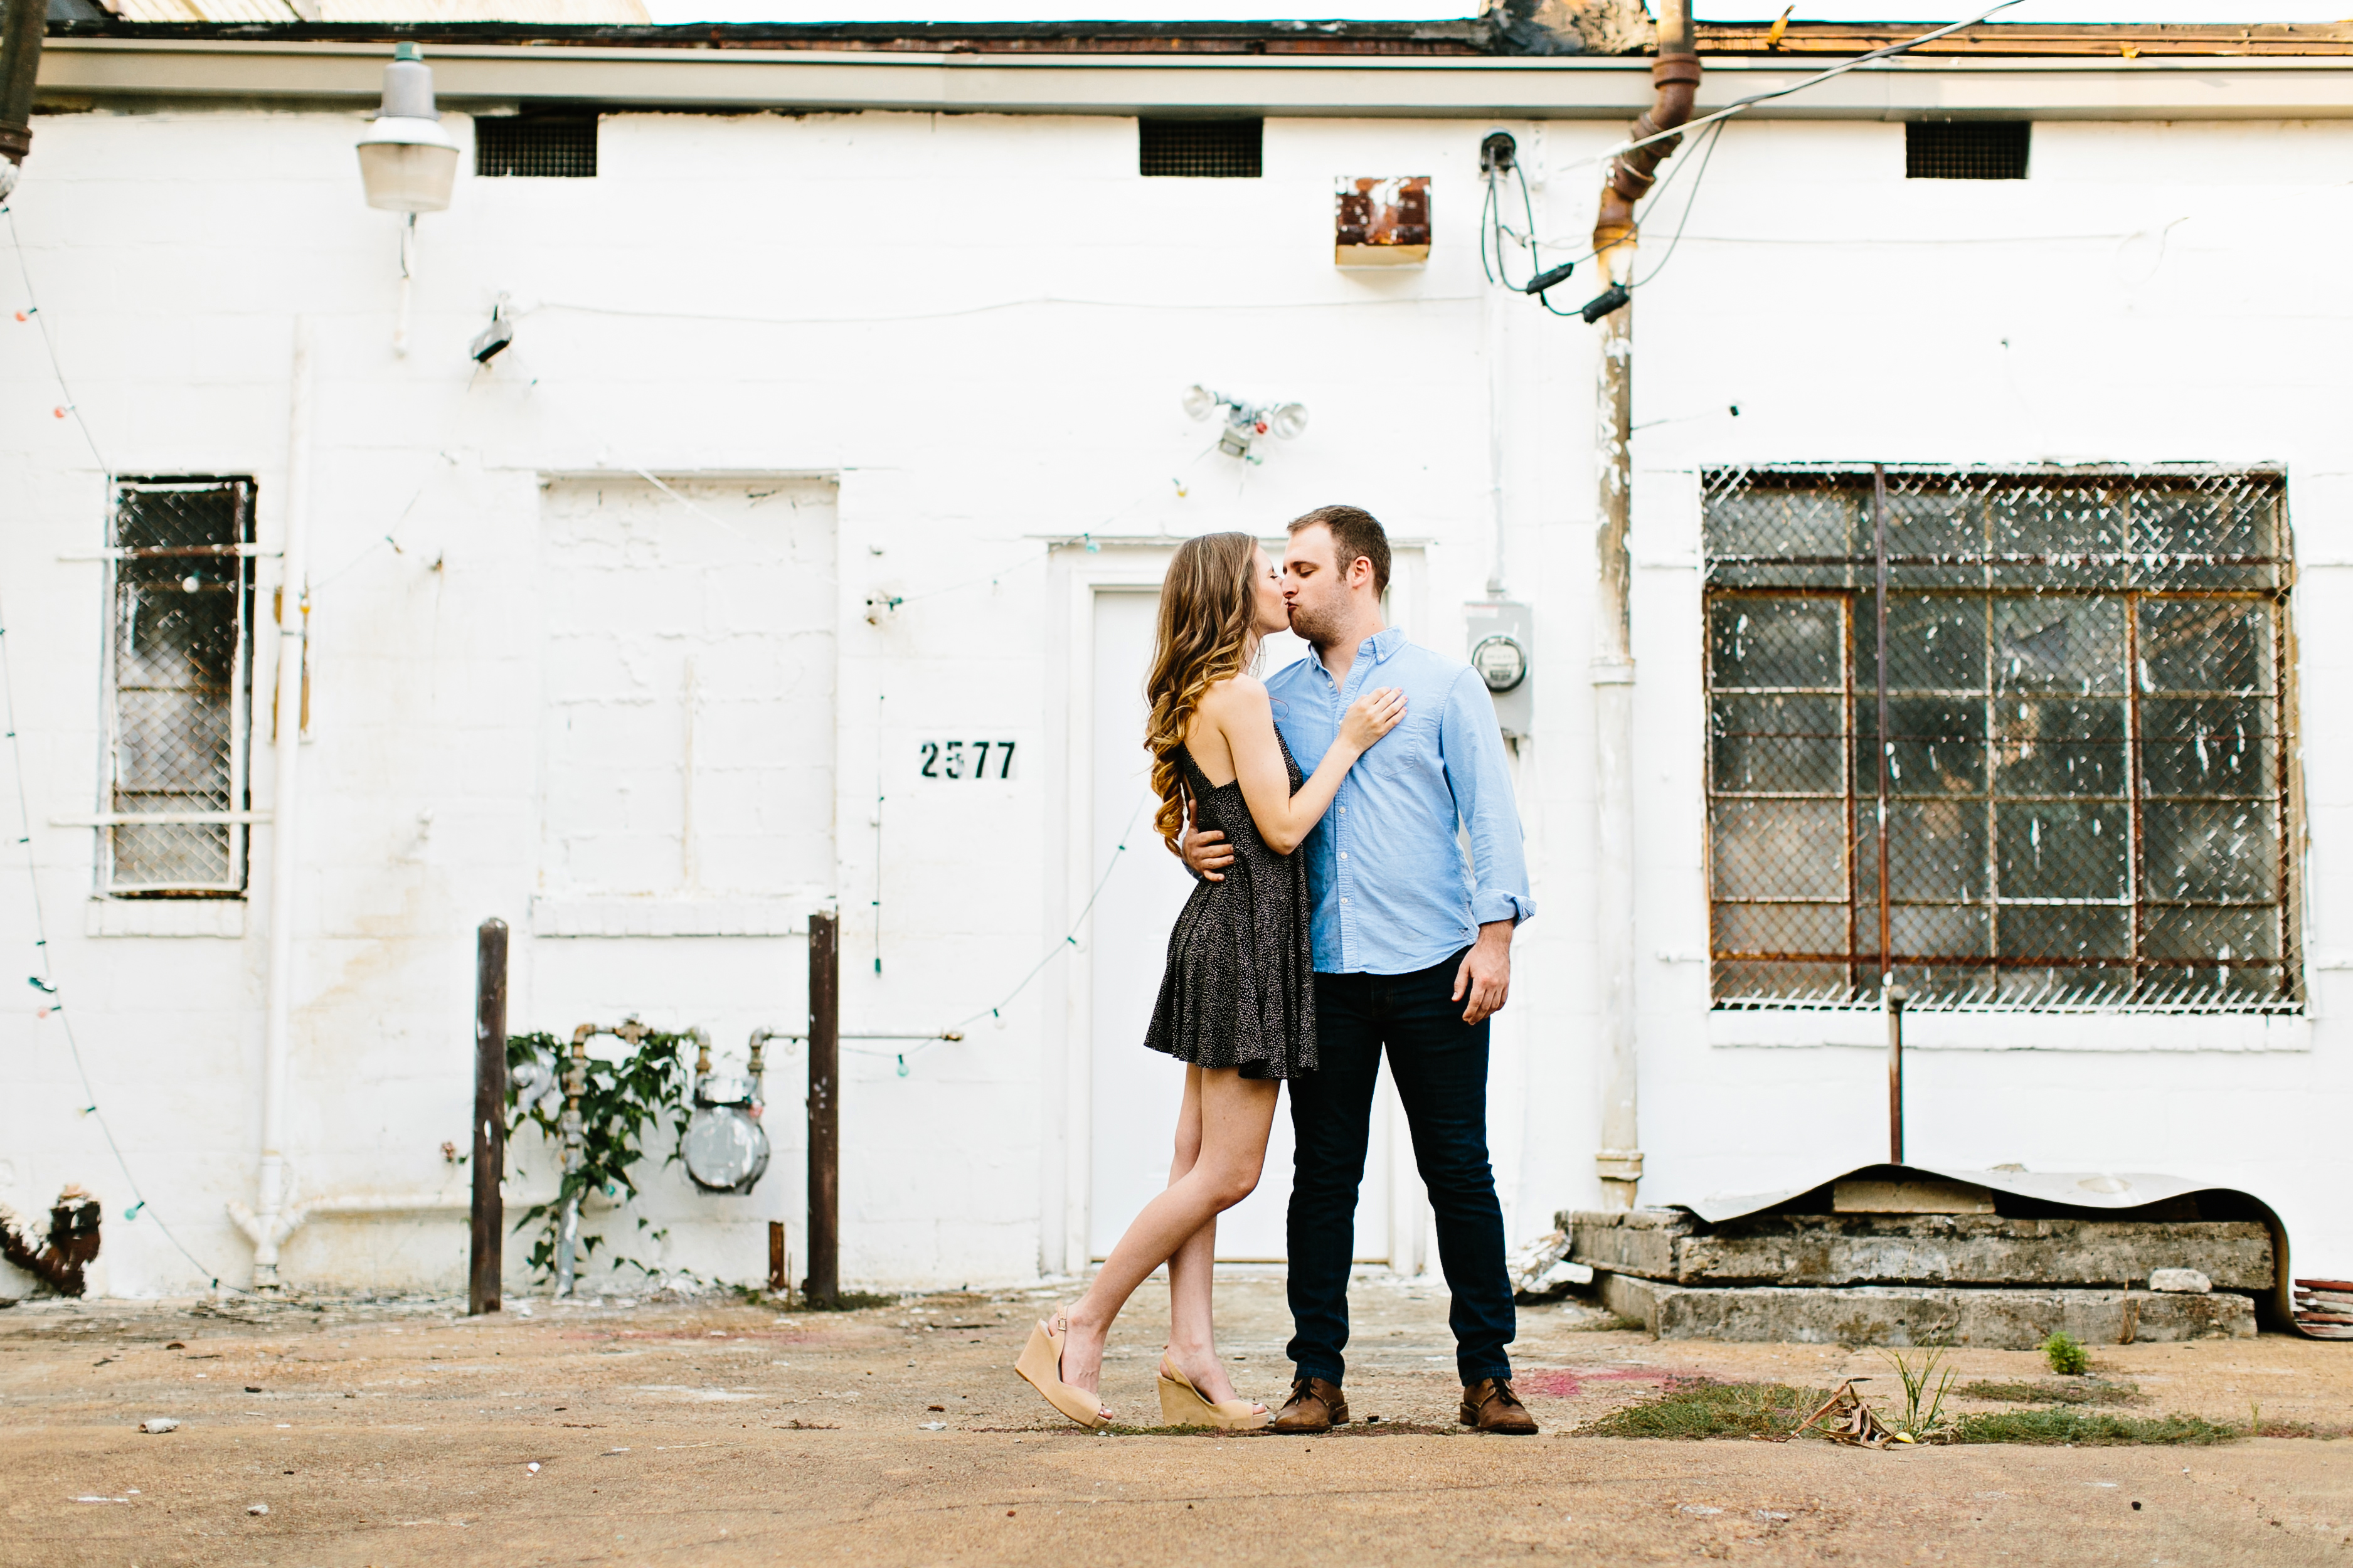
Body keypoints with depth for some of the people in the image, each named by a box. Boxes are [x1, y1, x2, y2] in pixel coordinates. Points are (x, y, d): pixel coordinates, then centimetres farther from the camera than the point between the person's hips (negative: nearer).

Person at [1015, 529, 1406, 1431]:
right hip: (1249, 932, -10)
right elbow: (1283, 827, -14)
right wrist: (1347, 742, -8)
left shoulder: (1198, 699, 16)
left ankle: (1192, 1356, 5)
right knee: (1225, 1173, -6)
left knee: (1199, 1167, 6)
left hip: (1220, 927, 10)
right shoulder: (1241, 696, -13)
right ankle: (1080, 1329, -3)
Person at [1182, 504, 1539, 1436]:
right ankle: (1316, 1377, 8)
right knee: (1323, 1176, 3)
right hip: (1321, 973, 3)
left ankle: (1487, 1375, 8)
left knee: (1459, 1173, 1)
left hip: (1432, 971, -3)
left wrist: (1495, 936, -10)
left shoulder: (1443, 686, 5)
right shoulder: (1276, 701, 14)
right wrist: (1197, 848, -4)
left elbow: (1490, 816, 0)